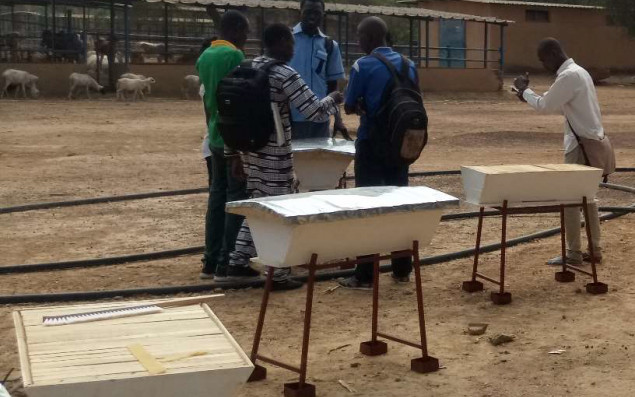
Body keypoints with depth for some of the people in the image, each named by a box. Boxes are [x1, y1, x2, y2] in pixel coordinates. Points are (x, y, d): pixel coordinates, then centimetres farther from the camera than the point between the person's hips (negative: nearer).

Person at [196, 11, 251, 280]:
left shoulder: (204, 56, 12)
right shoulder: (234, 55, -14)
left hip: (216, 137, 9)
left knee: (217, 196, 11)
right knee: (237, 198, -4)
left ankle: (210, 262, 14)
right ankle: (228, 264, -3)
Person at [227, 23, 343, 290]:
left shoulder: (251, 68, 9)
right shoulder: (285, 75, -15)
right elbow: (314, 112, -17)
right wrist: (333, 100, 4)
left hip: (251, 149, 8)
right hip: (274, 154, -8)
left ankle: (238, 259, 22)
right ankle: (278, 275, 6)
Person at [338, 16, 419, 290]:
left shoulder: (362, 67, -11)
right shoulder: (409, 65, 6)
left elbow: (349, 108, -6)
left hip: (371, 142, -5)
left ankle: (364, 275, 1)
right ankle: (402, 270, 18)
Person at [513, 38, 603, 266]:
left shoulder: (569, 76, -18)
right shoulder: (578, 71, 14)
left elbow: (544, 106, -16)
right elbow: (562, 107, 20)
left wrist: (525, 91, 0)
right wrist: (529, 97, 12)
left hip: (582, 144, -10)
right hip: (590, 142, 10)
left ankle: (573, 254, 2)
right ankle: (595, 250, 21)